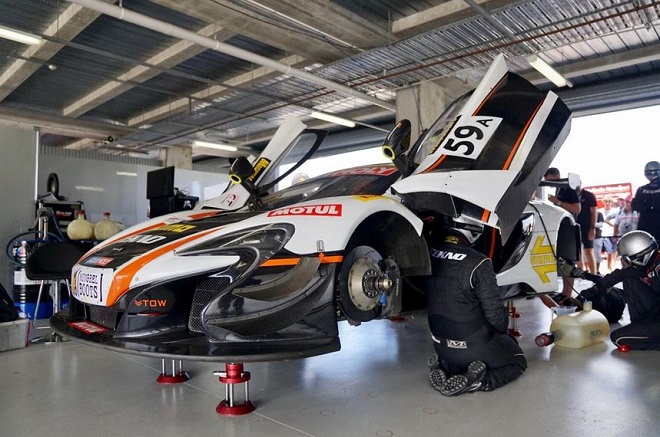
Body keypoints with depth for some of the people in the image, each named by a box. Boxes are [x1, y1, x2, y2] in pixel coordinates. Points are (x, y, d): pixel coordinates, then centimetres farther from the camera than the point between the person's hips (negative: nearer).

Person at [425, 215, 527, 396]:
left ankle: (444, 367, 5)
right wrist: (503, 328, 3)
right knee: (518, 361, 23)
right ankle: (474, 382, -5)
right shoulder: (478, 263, -25)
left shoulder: (429, 250, -11)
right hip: (474, 346, -5)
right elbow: (494, 311, -17)